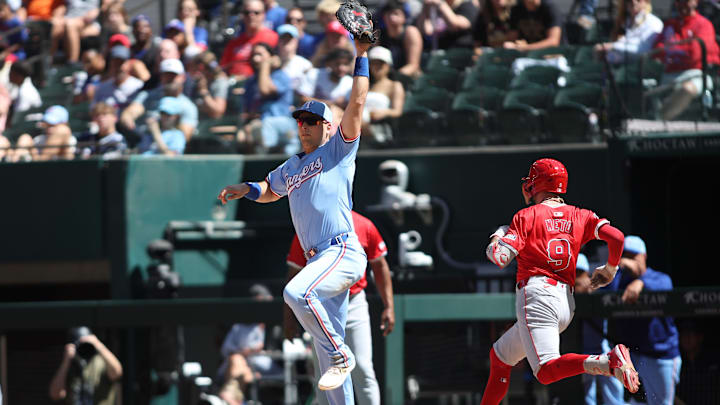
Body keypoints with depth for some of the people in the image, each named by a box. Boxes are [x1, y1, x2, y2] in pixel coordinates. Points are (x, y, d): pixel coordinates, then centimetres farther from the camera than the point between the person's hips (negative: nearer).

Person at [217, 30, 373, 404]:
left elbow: (357, 105, -6)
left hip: (344, 253, -8)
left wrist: (361, 57, -7)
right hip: (320, 260, 8)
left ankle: (341, 356, -18)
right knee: (326, 349, 7)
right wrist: (245, 189, 23)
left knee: (297, 292, -32)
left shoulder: (337, 150, 5)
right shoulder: (291, 168, 24)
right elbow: (270, 190, 43)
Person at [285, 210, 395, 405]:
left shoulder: (365, 227, 0)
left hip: (354, 306, 0)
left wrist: (389, 307, 1)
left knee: (362, 369, -8)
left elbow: (380, 266, 8)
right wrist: (289, 317, -2)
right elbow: (294, 273, 1)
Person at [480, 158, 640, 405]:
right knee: (500, 356, 24)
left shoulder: (527, 216, 2)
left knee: (547, 370, -23)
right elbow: (616, 237, 0)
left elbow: (500, 258, -6)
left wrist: (496, 240, 17)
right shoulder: (580, 216, 14)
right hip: (567, 303, 7)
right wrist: (610, 270, 18)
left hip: (537, 296, -7)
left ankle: (609, 362, -43)